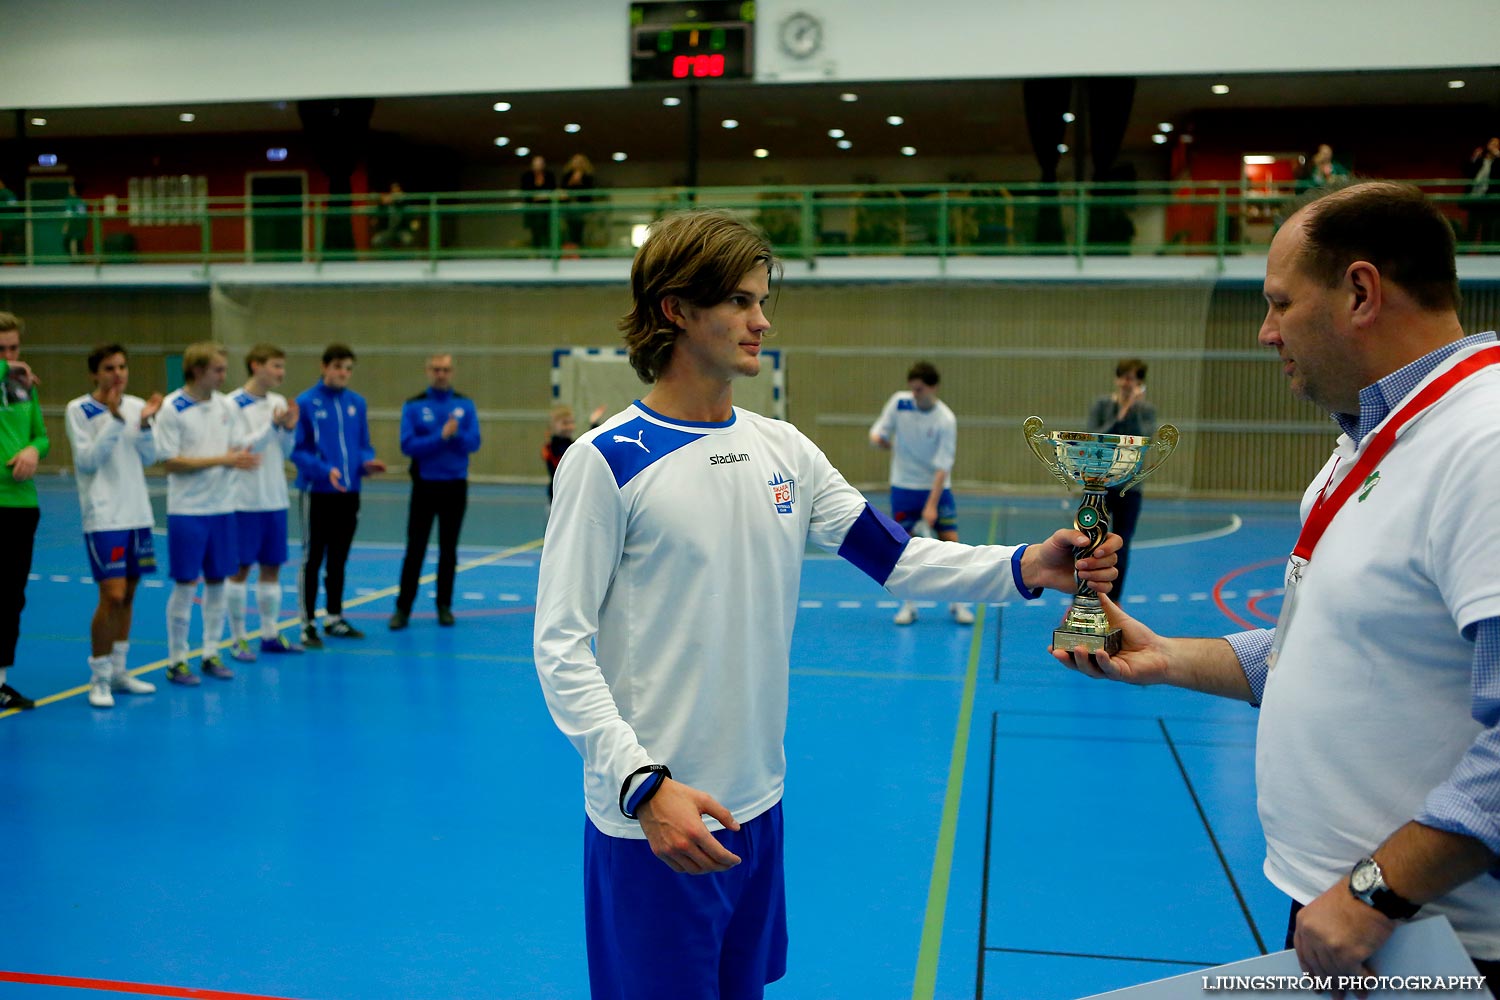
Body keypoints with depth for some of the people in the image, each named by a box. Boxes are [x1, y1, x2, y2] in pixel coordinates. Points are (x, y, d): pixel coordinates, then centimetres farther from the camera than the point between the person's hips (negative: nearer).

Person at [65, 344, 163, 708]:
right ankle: (99, 678, 1)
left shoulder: (136, 405, 7)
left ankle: (118, 671, 23)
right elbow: (87, 460, -13)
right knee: (112, 596, -11)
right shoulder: (78, 410, -6)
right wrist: (114, 419, -20)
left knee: (128, 596, 11)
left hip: (138, 514, 5)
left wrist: (145, 423, -10)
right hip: (103, 517, -5)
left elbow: (149, 458, 6)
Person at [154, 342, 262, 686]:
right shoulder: (172, 408, -10)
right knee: (185, 584, -1)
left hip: (222, 508, 5)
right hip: (187, 511, -5)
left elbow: (238, 450, 9)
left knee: (217, 581, 9)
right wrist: (221, 460, -19)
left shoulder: (226, 405, 6)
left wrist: (242, 457, -16)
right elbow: (170, 462, -13)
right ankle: (177, 660, 11)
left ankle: (211, 654, 21)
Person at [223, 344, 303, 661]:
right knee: (240, 568, 1)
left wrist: (289, 429, -7)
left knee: (271, 567, 10)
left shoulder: (279, 402, 8)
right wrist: (272, 426, -21)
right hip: (244, 500, -6)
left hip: (275, 499, 6)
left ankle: (270, 634, 19)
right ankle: (237, 638, 10)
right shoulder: (234, 404, -10)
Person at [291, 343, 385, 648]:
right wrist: (325, 470, -22)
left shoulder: (356, 402, 6)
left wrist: (368, 462, -9)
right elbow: (297, 450, -9)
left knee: (338, 559, 14)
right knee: (313, 559, 1)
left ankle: (335, 618, 25)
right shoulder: (306, 402, -8)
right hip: (317, 493, -5)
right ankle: (308, 624, 9)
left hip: (349, 492, 5)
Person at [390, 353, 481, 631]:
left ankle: (444, 606, 18)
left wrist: (456, 434, -22)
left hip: (455, 486, 2)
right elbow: (407, 445, -12)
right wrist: (441, 436, -19)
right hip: (424, 486, -2)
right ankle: (403, 608, 5)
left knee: (448, 550, 9)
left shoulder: (465, 405, 4)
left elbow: (474, 442, -4)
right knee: (414, 550, -1)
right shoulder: (413, 406, -2)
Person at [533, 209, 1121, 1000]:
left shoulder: (783, 450, 6)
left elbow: (893, 557, 2)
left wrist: (1024, 567, -13)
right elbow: (561, 647, -14)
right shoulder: (607, 460, -13)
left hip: (757, 803, 6)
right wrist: (645, 784, -24)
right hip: (654, 819, -6)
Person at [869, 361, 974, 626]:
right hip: (903, 487, 2)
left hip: (936, 488, -2)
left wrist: (931, 506, -23)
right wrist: (878, 438, -22)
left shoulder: (946, 420, -16)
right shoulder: (898, 402, -7)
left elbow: (943, 466, -18)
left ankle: (958, 604, 8)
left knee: (951, 541, -6)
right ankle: (909, 605, 12)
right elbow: (879, 431, 4)